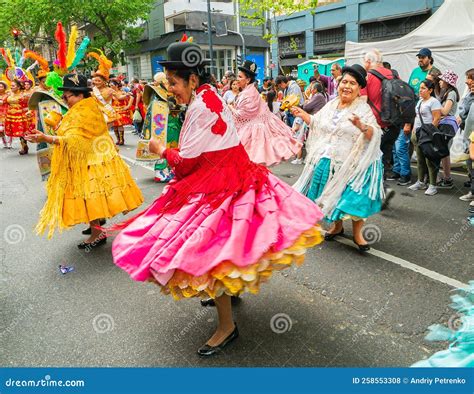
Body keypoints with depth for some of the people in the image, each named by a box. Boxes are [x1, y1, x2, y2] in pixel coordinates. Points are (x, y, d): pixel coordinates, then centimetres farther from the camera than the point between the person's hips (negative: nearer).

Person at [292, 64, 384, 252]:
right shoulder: (331, 104, 8)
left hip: (352, 163, -5)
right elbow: (317, 123, 23)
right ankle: (337, 225, 34)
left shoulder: (363, 109, -9)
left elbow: (375, 135, -20)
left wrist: (361, 125, -38)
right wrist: (303, 114, 13)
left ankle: (357, 232, 11)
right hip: (328, 161, 5)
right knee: (334, 193, 14)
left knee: (353, 196, -6)